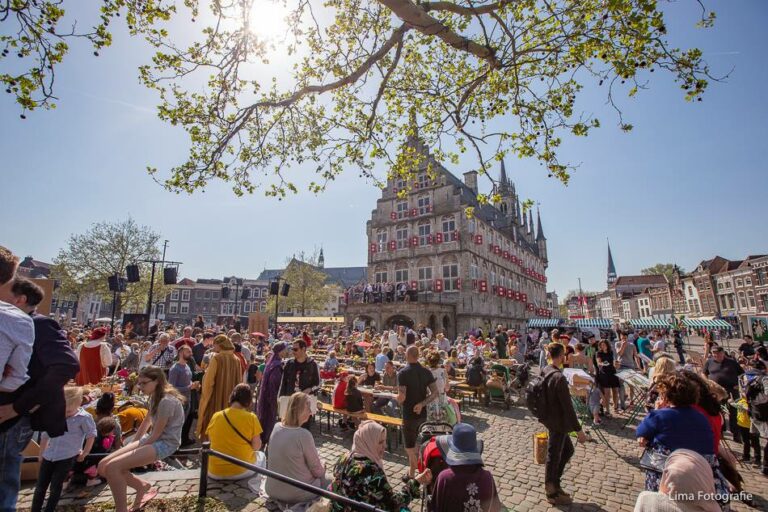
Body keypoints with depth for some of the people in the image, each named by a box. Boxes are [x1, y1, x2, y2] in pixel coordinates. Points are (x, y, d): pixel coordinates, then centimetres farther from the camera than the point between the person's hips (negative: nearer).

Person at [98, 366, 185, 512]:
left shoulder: (167, 401, -23)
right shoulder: (155, 397, 10)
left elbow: (156, 434, -18)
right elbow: (147, 422, 20)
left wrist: (136, 450, -7)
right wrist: (133, 444, 17)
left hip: (165, 443, -10)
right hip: (152, 440, 10)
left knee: (112, 467, -21)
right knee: (103, 466, 0)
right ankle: (142, 485, 17)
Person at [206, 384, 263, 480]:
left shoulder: (216, 416, -5)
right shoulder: (251, 418, -14)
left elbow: (211, 441, 8)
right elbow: (256, 447, -8)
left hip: (214, 472, 2)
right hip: (242, 471, -2)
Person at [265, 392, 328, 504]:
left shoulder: (276, 428, -6)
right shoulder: (303, 435, -26)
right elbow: (317, 471, -14)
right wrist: (322, 469, 7)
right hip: (296, 494, -6)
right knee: (323, 478, 19)